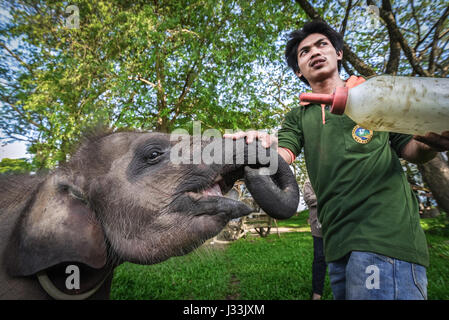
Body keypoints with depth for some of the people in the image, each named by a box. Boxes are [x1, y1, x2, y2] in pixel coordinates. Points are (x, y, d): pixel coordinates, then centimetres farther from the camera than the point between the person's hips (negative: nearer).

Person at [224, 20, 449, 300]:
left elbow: (411, 150, 11)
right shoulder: (298, 117, 15)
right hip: (338, 240, 3)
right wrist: (262, 148, -26)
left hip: (386, 232, -3)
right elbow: (283, 156, -2)